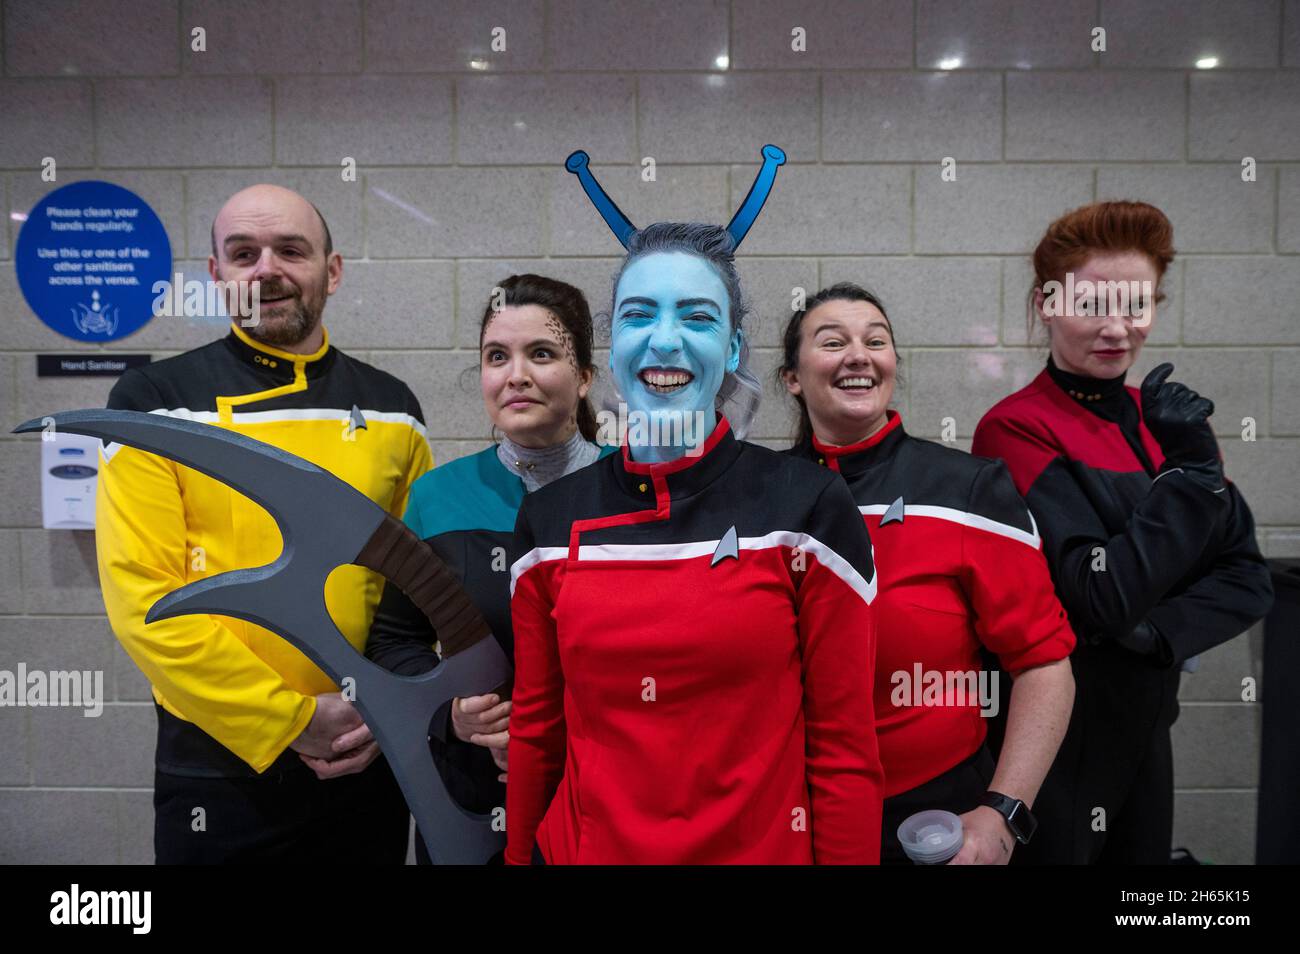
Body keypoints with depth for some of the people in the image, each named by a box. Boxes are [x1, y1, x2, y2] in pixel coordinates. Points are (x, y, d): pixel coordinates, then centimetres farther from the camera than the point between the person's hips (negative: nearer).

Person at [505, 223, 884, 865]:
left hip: (765, 847, -2)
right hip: (583, 847, 2)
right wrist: (517, 853, 7)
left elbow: (844, 751, -9)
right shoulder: (550, 520, -5)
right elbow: (535, 732, 4)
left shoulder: (807, 507, -13)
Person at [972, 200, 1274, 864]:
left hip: (1145, 725, 7)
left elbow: (1249, 579, 1)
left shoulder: (1165, 417, 3)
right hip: (1057, 734, -6)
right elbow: (1102, 599, -24)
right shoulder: (1016, 428, -18)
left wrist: (1158, 631, -16)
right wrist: (1189, 468, -23)